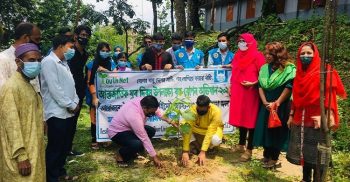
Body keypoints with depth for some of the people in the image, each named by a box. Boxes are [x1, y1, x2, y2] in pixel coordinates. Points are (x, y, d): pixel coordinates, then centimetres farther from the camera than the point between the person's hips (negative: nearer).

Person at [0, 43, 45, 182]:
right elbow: (11, 124, -20)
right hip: (22, 154, -9)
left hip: (33, 150, 9)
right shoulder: (11, 87, -15)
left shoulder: (28, 85, 13)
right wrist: (21, 156, -22)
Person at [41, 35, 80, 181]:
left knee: (65, 145, 17)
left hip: (68, 112, 9)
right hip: (57, 113, -9)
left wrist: (75, 102, 3)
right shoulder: (49, 62, -13)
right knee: (55, 148, 1)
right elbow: (55, 89, -19)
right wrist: (70, 105, -13)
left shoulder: (63, 63, 17)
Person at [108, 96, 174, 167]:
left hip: (127, 127, 9)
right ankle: (121, 155, -3)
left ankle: (132, 152, 12)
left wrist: (167, 120, -4)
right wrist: (154, 156, -22)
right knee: (138, 144, -33)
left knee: (151, 131, 2)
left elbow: (156, 109, 4)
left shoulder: (143, 101, -16)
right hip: (117, 132, -9)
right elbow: (144, 138, -30)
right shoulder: (135, 116, -36)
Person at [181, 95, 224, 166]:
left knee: (215, 140, -37)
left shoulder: (216, 111, -33)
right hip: (197, 130, 2)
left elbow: (210, 133, -37)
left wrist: (203, 152, -43)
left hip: (213, 129, -2)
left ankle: (210, 147, 0)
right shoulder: (192, 109, -30)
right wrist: (185, 151, -40)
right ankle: (197, 146, -4)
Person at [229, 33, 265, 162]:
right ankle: (241, 145, 28)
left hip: (250, 93, -6)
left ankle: (249, 150, 6)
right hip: (237, 92, 7)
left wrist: (253, 83, -22)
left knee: (250, 120, -1)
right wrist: (230, 87, 16)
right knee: (240, 117, 14)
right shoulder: (237, 56, 12)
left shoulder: (257, 56, -9)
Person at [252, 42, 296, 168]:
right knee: (265, 129, 7)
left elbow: (289, 87, -13)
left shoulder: (288, 68, -8)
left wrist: (277, 103, -15)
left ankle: (274, 158, 14)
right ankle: (266, 155, 22)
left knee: (277, 130, 1)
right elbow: (260, 86, 3)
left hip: (281, 106, -5)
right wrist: (265, 102, -10)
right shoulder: (264, 68, 8)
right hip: (266, 105, 5)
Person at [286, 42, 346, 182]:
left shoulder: (325, 71, -5)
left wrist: (329, 116, -23)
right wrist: (291, 115, 13)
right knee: (304, 152, 14)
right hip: (300, 120, 6)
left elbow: (329, 95, -13)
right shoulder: (299, 73, 12)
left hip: (317, 120, -6)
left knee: (316, 155, -1)